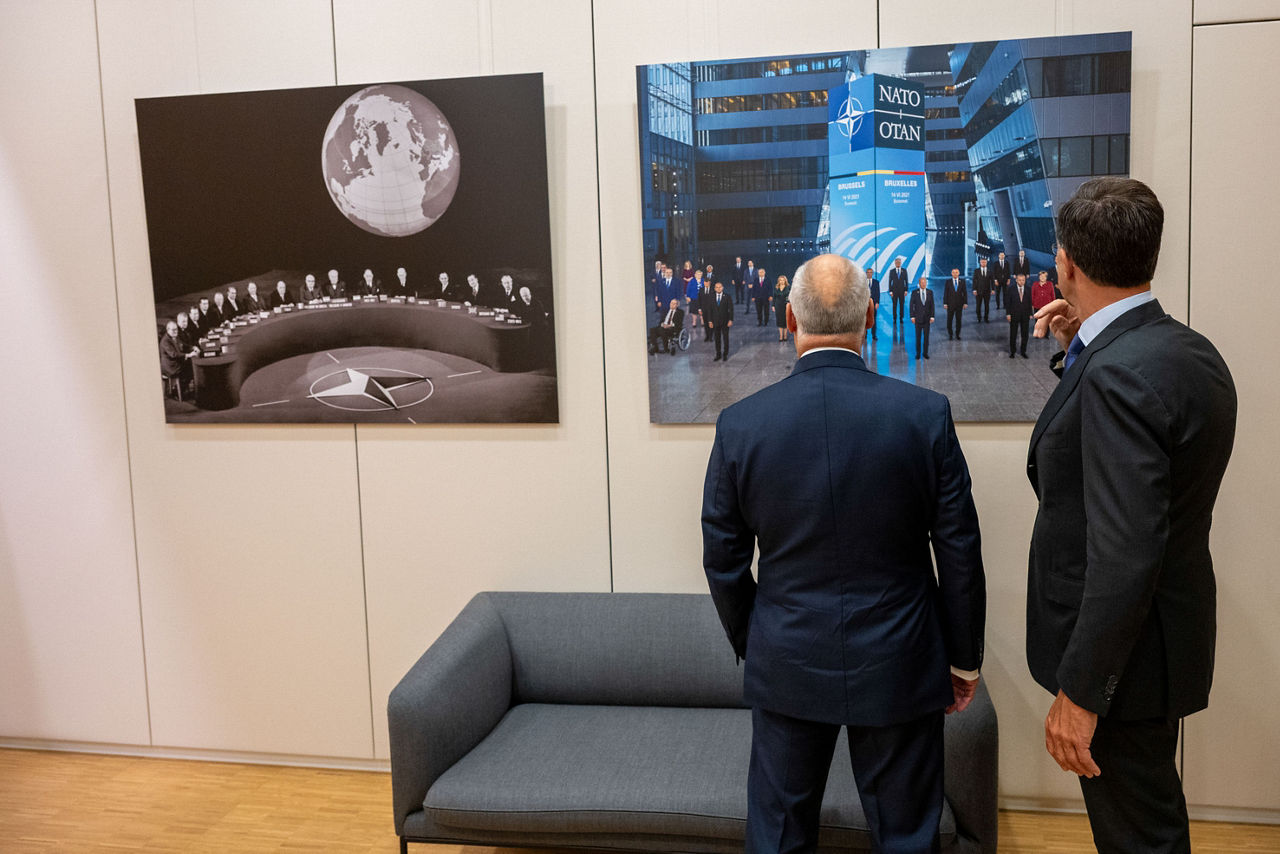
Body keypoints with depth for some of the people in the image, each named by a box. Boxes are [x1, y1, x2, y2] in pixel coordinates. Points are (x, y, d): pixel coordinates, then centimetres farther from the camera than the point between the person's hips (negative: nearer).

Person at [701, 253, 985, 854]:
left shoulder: (740, 423, -11)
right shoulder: (925, 414, -12)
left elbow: (723, 562, -2)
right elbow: (960, 555, -6)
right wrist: (964, 659, 8)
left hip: (786, 667, 1)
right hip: (898, 667, 0)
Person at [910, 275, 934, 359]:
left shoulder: (930, 292, 2)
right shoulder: (915, 292, -3)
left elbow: (932, 305, 3)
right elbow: (912, 305, -2)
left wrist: (932, 316, -3)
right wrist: (912, 316, -7)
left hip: (927, 318, 2)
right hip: (918, 318, -1)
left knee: (926, 336, 6)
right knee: (918, 336, 3)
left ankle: (926, 353, 14)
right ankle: (918, 353, 11)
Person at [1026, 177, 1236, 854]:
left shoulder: (1118, 374, -27)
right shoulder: (1191, 352, 4)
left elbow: (1125, 554, -30)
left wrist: (1079, 692, -23)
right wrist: (1083, 351, 10)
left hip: (1122, 653, -10)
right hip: (1167, 633, 10)